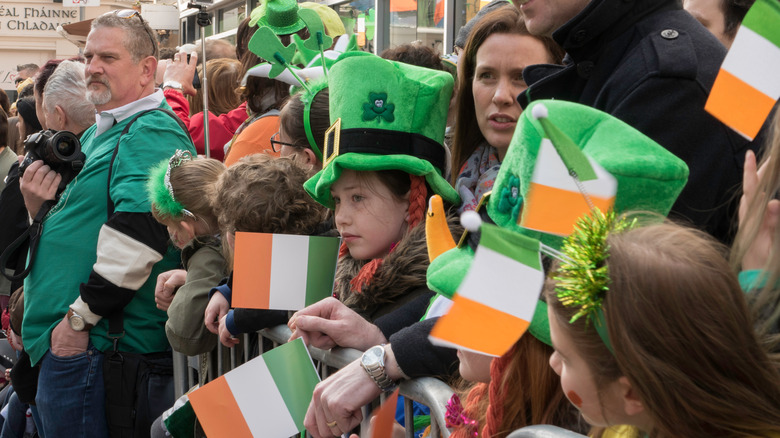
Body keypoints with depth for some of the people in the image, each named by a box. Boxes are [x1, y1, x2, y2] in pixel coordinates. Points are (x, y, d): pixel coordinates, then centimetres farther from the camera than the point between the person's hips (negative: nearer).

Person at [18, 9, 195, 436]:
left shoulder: (152, 135, -14)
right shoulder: (97, 134, 19)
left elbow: (136, 238, -27)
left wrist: (80, 317, -21)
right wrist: (36, 206, 4)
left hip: (93, 343, -10)